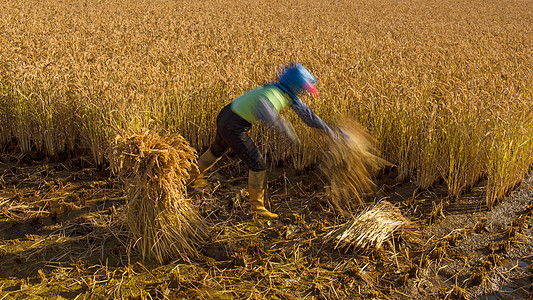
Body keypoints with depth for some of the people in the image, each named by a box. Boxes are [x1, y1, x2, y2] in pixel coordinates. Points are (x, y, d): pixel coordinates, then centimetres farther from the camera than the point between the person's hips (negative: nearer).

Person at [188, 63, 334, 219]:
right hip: (234, 128, -10)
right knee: (257, 164, -5)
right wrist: (286, 128, -41)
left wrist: (327, 129, 16)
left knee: (217, 149, 34)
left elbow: (304, 110, 11)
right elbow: (262, 110, -49)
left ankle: (194, 177, 58)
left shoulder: (286, 93, 2)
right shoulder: (274, 94, -27)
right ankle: (256, 207, 8)